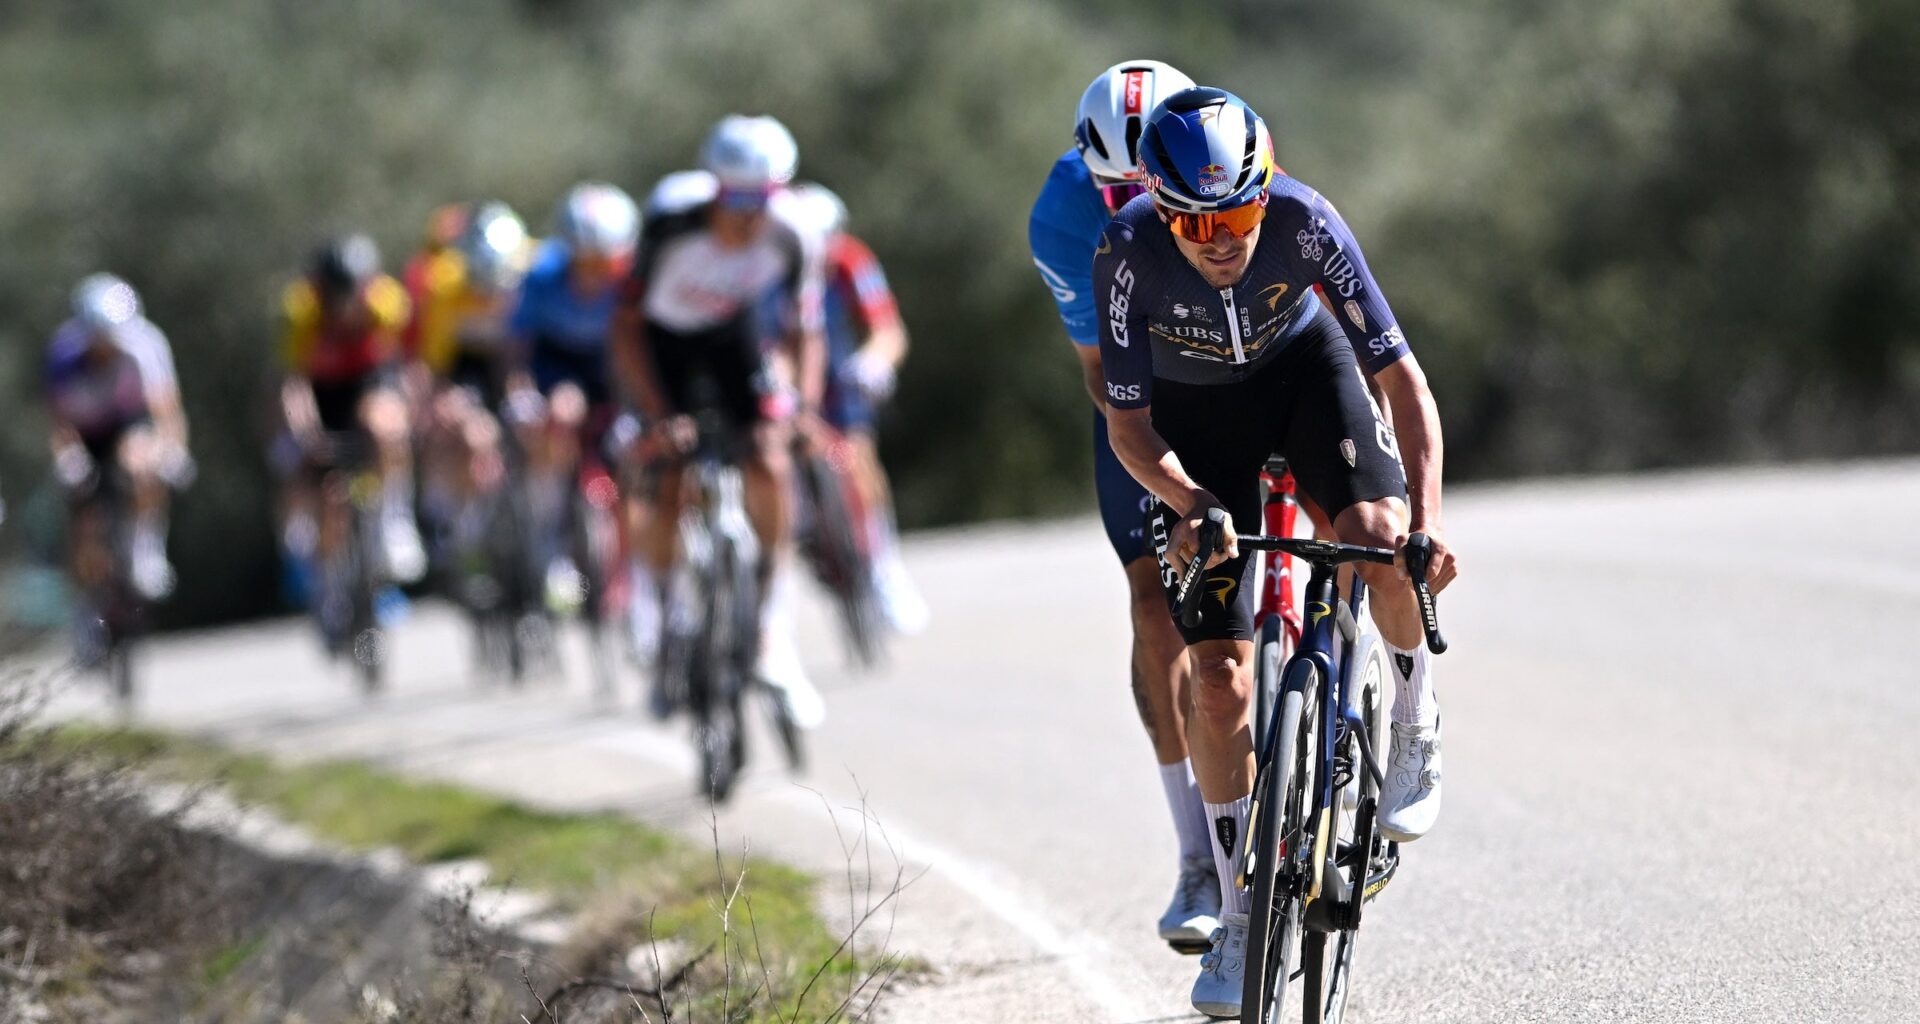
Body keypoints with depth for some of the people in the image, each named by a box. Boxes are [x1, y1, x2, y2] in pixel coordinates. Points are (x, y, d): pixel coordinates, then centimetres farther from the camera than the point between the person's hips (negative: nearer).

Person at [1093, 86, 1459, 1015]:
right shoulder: (1127, 251, -32)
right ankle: (1241, 920, 7)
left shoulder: (1303, 221, -32)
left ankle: (1414, 721, 0)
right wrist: (1192, 505, -44)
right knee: (1220, 681, -7)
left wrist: (1426, 518, -42)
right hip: (1195, 409, 0)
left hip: (1302, 362, 0)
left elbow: (1402, 379, -29)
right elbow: (1130, 428, -24)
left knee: (1379, 539, -31)